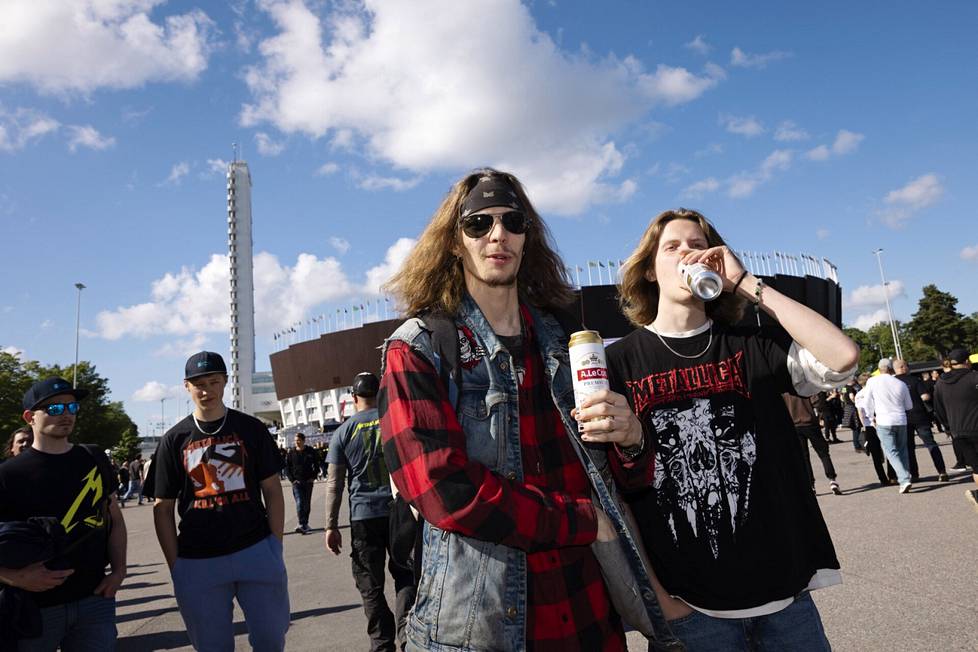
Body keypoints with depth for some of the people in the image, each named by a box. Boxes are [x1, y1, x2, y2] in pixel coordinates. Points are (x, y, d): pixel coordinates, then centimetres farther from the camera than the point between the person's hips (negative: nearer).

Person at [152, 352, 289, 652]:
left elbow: (272, 490, 4)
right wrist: (175, 566, 0)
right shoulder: (174, 439, 4)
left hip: (255, 551, 0)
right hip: (198, 561, 1)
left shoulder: (251, 429, 3)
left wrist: (276, 547, -3)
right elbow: (163, 507, 6)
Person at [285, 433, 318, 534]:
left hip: (308, 481, 2)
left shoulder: (311, 452, 2)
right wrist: (292, 479, -6)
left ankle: (305, 524, 21)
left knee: (307, 504, 9)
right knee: (299, 503, -15)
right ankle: (301, 524, -21)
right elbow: (287, 468, 5)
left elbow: (316, 465, 11)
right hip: (297, 482, -2)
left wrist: (313, 477, 0)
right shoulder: (291, 453, 0)